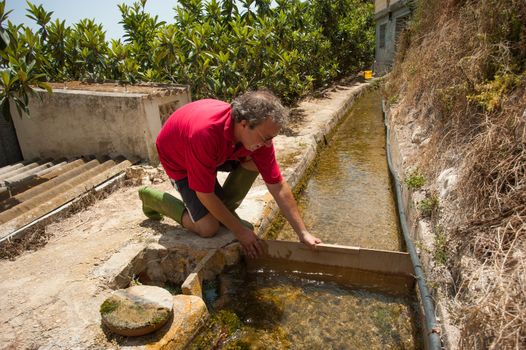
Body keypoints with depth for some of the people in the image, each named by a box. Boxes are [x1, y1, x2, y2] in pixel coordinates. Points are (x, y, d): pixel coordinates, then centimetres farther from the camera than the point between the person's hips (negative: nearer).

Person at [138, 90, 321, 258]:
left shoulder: (259, 131, -25)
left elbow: (278, 186, -19)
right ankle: (151, 197, 8)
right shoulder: (205, 134, -43)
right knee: (208, 228, -14)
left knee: (255, 162, -21)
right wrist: (239, 231, -23)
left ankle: (225, 210, 2)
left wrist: (303, 233, -18)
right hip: (178, 158, -5)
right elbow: (205, 194, -31)